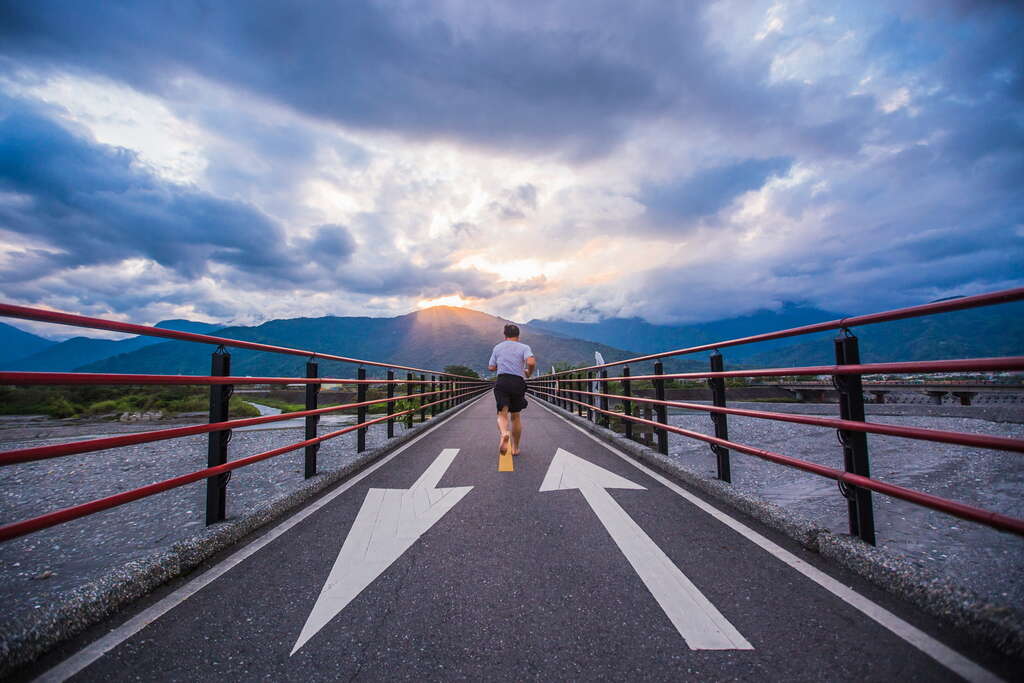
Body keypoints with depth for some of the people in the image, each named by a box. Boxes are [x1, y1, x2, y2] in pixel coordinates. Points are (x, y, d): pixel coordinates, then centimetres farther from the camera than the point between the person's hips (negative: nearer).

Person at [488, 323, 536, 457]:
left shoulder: (497, 347, 14)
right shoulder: (524, 347, 6)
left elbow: (491, 367, 15)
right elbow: (531, 362, -14)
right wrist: (529, 372, 7)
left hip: (502, 381, 0)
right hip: (518, 383, 0)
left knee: (502, 414, -7)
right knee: (516, 416, 15)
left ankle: (504, 434, -41)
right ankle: (515, 448, 22)